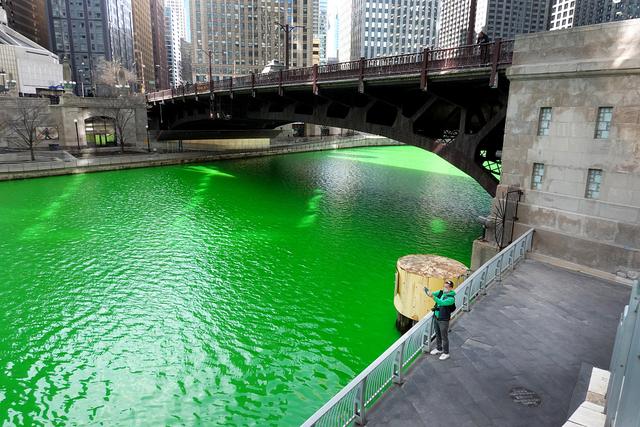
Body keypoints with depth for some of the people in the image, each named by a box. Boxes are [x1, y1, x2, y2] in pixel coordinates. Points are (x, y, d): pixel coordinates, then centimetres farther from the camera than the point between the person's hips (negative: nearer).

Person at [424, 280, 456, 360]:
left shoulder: (451, 298, -21)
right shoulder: (441, 292, 3)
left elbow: (442, 303, -33)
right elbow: (433, 294, -8)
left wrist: (433, 296, -43)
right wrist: (428, 292, -32)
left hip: (443, 320, -7)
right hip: (436, 318, 7)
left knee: (444, 337, 5)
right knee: (437, 335, 21)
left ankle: (446, 353, 20)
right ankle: (439, 349, 39)